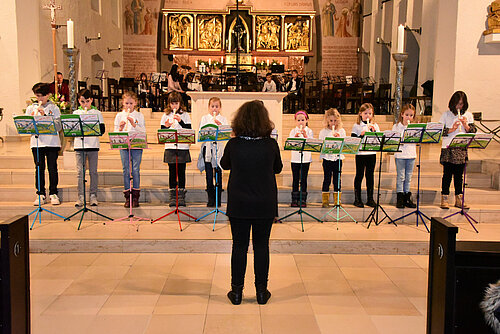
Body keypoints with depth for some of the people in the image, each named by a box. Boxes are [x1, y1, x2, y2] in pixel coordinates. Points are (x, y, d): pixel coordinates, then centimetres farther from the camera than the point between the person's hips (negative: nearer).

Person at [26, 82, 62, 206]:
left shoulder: (54, 108, 4)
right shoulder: (30, 109, 12)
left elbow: (58, 126, -8)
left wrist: (44, 116, -16)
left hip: (52, 142, -2)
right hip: (36, 142, 2)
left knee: (52, 168, 0)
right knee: (39, 168, 3)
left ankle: (53, 193, 9)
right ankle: (40, 194, 11)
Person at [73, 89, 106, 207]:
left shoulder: (97, 113, 6)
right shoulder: (75, 113, 10)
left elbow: (102, 130, 0)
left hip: (93, 145, -1)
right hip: (79, 145, 1)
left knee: (93, 171, 2)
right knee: (80, 172, 1)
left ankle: (93, 196, 9)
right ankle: (80, 197, 7)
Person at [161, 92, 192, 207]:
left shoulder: (185, 115, 5)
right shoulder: (166, 115, 8)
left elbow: (189, 130, -3)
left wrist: (180, 121, -15)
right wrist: (166, 126, -14)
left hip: (183, 147, -1)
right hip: (170, 147, 1)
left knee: (181, 172, 2)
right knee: (172, 172, 4)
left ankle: (181, 197, 9)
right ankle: (172, 197, 10)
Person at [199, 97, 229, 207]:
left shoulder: (223, 119, 9)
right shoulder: (205, 118, 10)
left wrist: (220, 125, -19)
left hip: (219, 148, 0)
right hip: (208, 147, 0)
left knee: (218, 174, 1)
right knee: (209, 175, 2)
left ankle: (218, 199, 9)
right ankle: (211, 199, 10)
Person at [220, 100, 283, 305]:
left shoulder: (233, 145, -11)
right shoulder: (271, 145, -11)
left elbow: (224, 165, 9)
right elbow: (278, 168, 7)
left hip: (239, 204, 0)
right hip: (265, 205, 0)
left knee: (239, 246, 10)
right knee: (261, 246, 11)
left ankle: (237, 291, 18)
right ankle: (261, 291, 19)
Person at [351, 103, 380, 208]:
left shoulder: (375, 126, 10)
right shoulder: (356, 126, 1)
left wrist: (374, 131, -11)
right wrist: (361, 134, -19)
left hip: (372, 153, 3)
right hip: (360, 154, -3)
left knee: (370, 175, 7)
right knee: (359, 175, 1)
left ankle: (370, 199, 14)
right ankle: (357, 199, 8)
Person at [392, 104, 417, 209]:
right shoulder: (396, 126, 1)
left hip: (411, 154, 3)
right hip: (400, 154, -3)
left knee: (408, 177, 9)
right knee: (400, 176, -1)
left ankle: (407, 198, 15)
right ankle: (400, 198, 4)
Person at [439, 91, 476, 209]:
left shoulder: (468, 115, 10)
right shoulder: (446, 115, 3)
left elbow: (473, 131, 6)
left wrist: (466, 125, -11)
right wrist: (451, 129, -17)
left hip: (462, 149, 2)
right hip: (448, 149, -2)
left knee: (459, 175, 7)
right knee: (447, 174, -1)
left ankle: (459, 199, 13)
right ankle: (444, 199, 6)